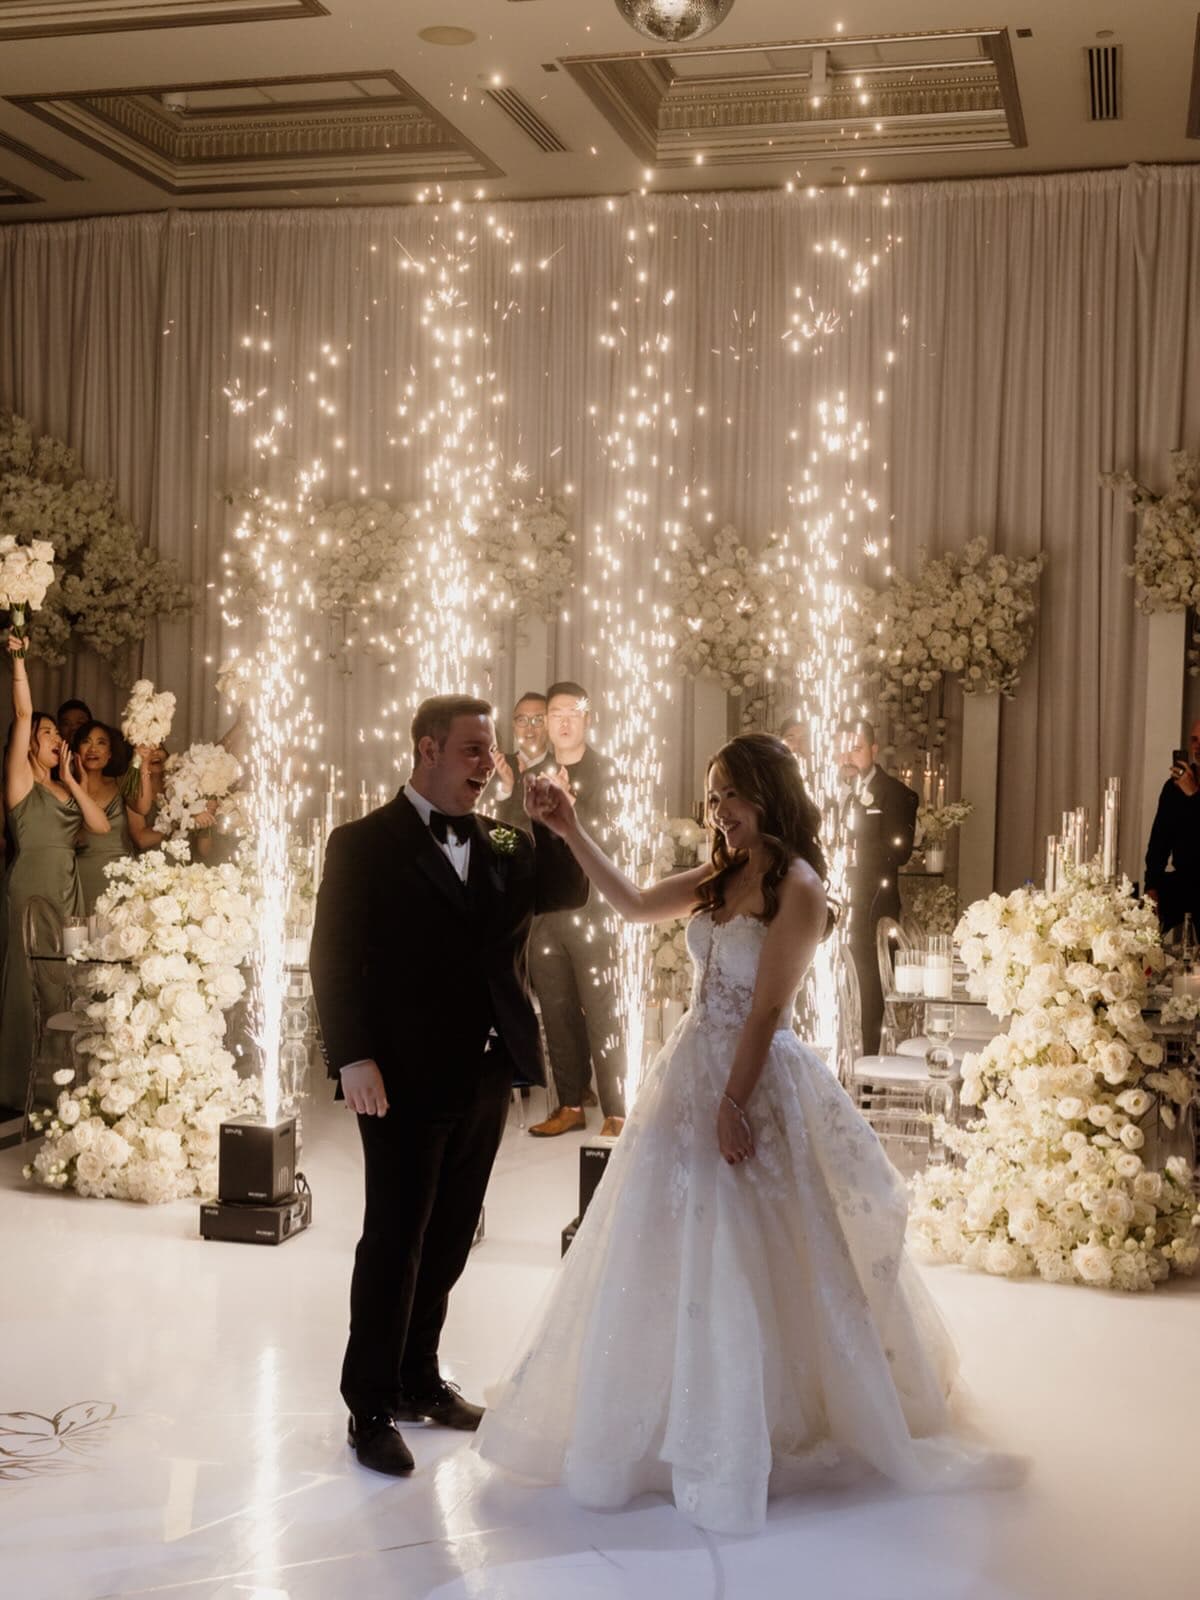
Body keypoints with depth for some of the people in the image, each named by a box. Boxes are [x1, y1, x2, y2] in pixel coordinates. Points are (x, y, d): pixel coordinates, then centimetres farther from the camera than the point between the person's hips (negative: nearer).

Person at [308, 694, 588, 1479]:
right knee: (394, 1241, 2)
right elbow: (335, 958, -11)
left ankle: (419, 1378, 32)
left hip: (486, 1077, 6)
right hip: (407, 1081, -6)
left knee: (449, 1238, 16)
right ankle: (372, 1407, 15)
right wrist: (353, 1058, -19)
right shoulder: (365, 843, -6)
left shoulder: (505, 844, 11)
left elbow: (571, 892, 5)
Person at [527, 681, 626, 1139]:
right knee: (558, 1013, 8)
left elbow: (601, 832, -12)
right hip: (544, 910, 4)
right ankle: (570, 1106, 16)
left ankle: (615, 1112, 0)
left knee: (601, 1012, -3)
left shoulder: (601, 771, -2)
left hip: (589, 907, -4)